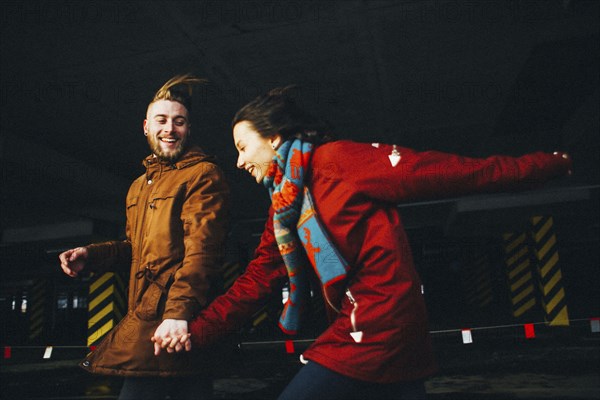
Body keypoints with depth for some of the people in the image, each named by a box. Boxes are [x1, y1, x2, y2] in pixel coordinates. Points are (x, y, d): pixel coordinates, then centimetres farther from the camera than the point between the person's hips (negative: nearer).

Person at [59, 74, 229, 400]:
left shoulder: (203, 174, -6)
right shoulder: (139, 187, 21)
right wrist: (90, 256, 11)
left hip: (178, 324, -8)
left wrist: (179, 312, -29)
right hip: (144, 319, 8)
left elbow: (201, 250, -18)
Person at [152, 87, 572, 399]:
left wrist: (545, 165, -7)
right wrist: (196, 331, 3)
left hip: (380, 331, -8)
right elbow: (256, 282, 10)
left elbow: (443, 171, -11)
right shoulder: (283, 206, 15)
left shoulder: (336, 159, -10)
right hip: (359, 334, 8)